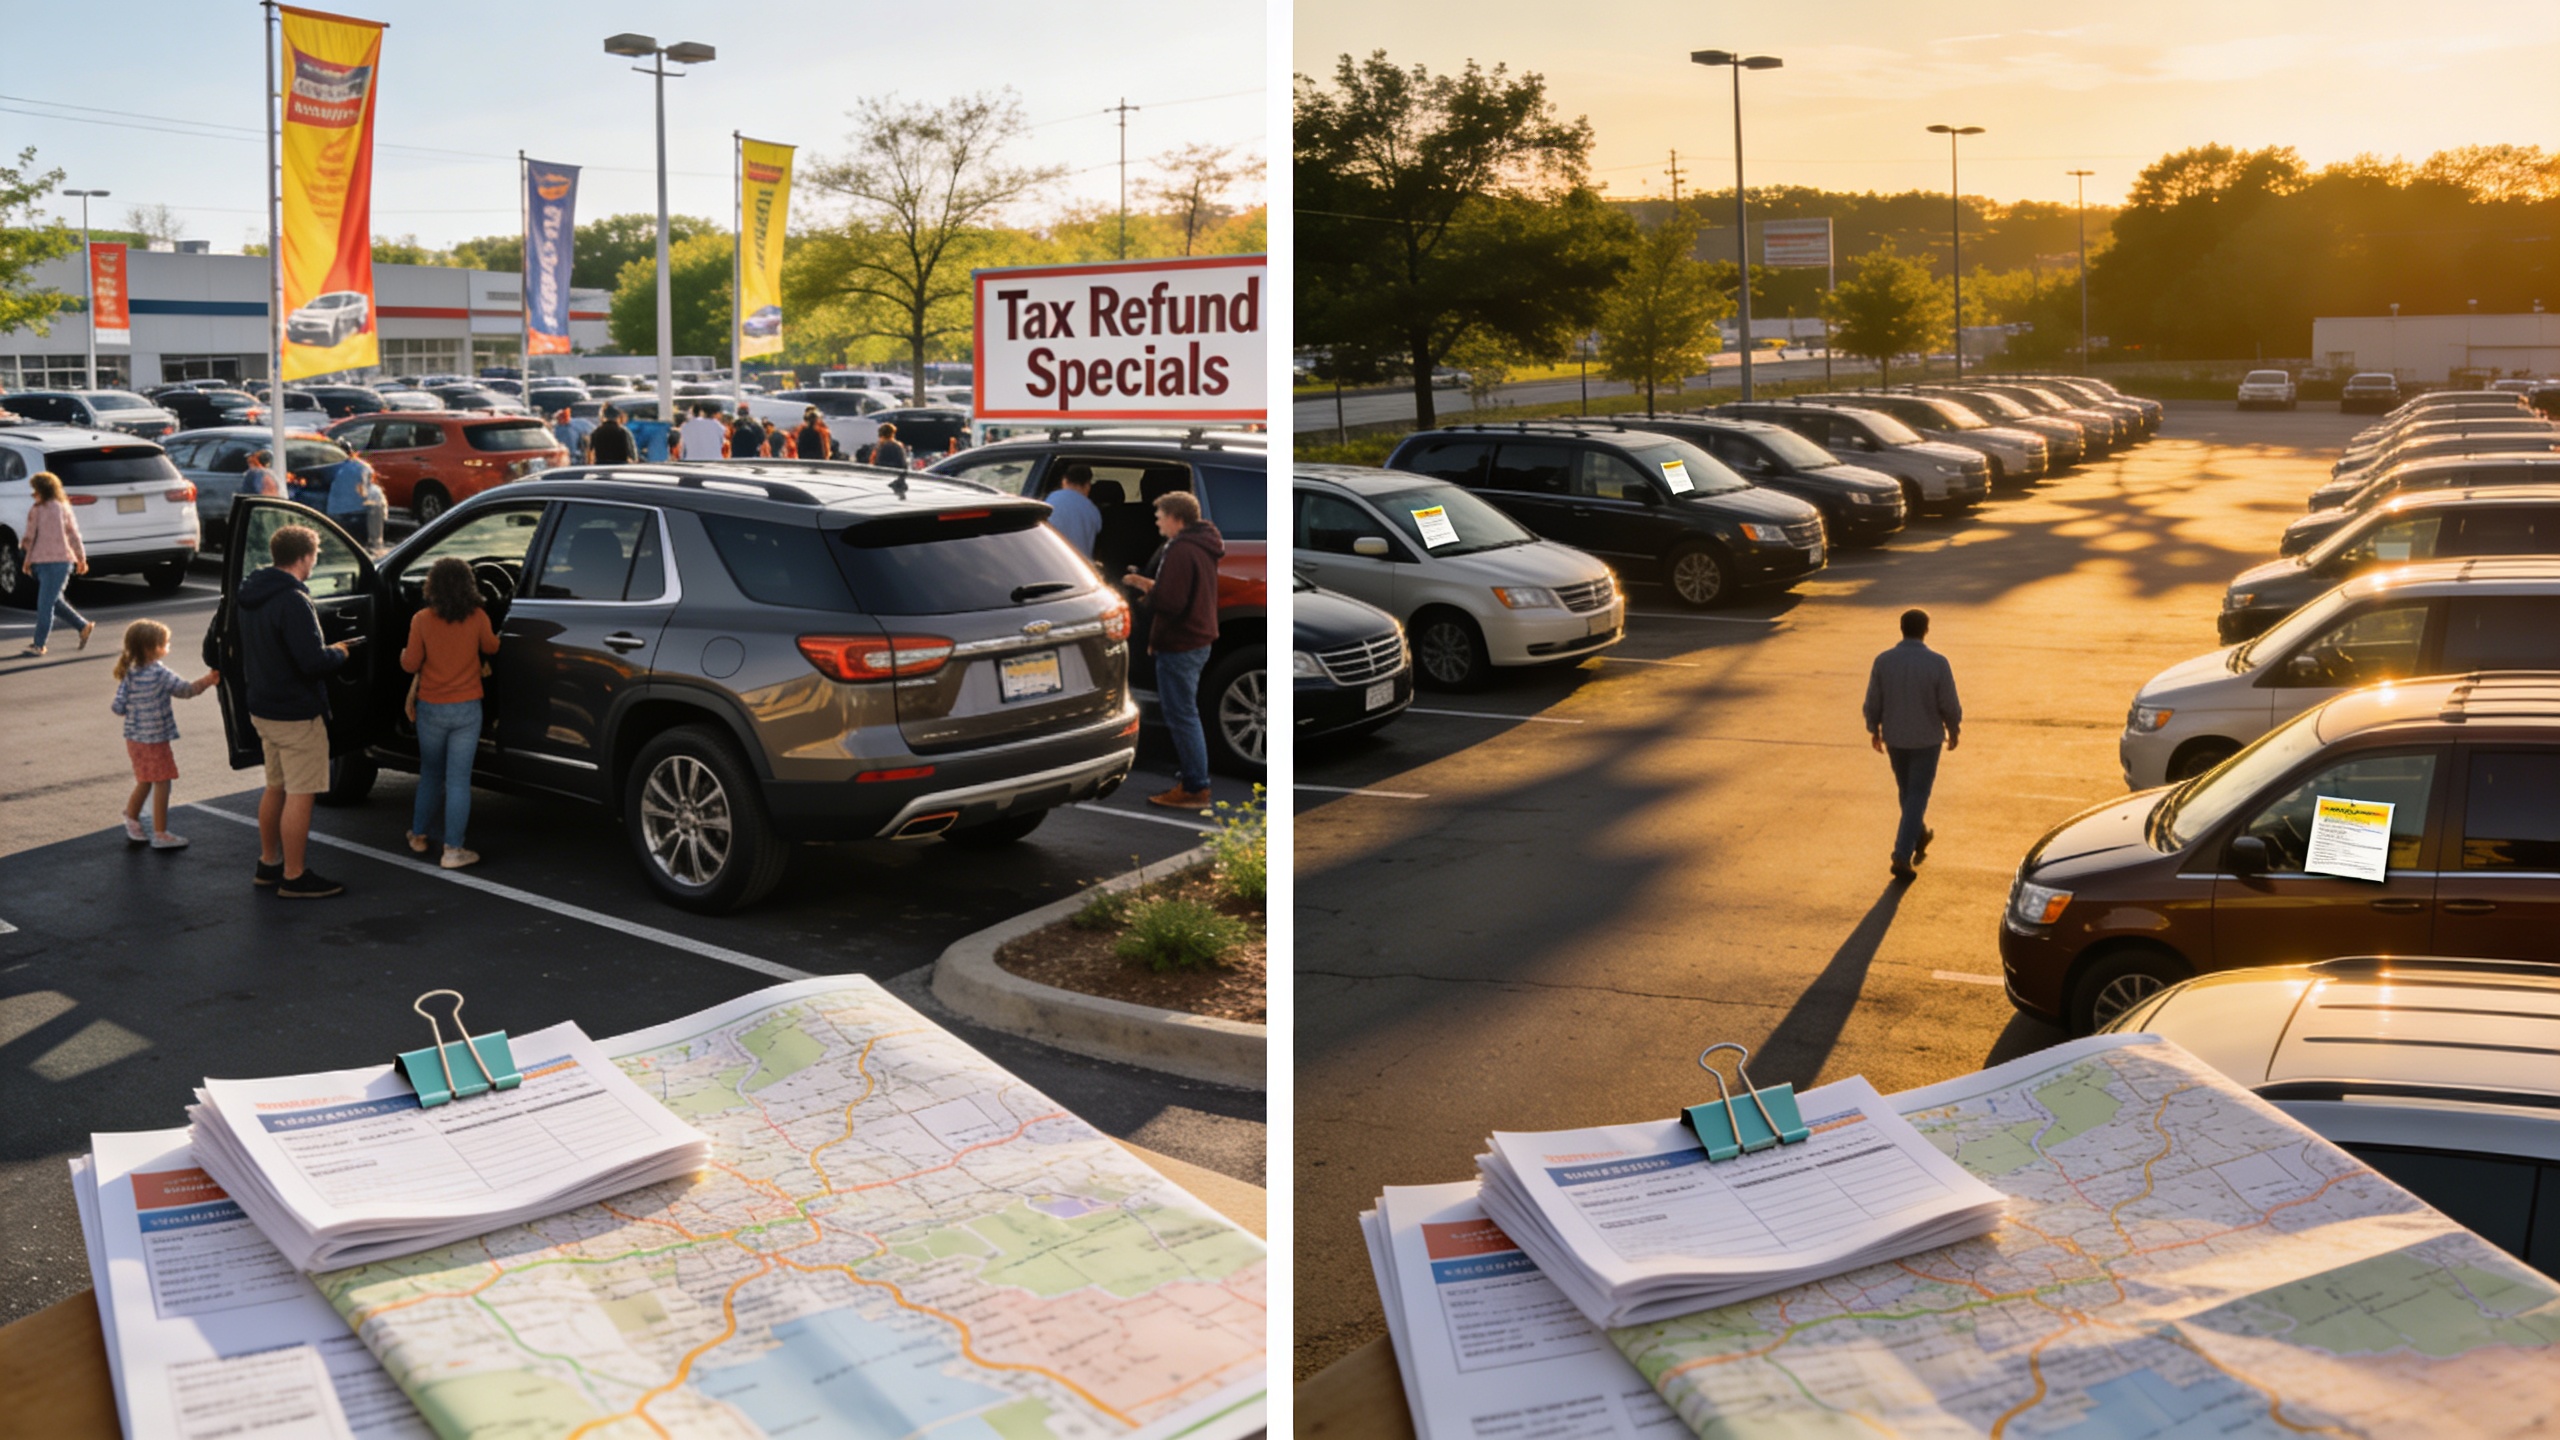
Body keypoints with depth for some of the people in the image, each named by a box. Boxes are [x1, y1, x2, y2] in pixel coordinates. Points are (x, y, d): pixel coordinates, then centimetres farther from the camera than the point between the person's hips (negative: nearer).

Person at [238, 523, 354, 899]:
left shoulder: (251, 596, 8)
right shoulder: (293, 601, -22)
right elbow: (314, 663, -26)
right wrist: (339, 653, -7)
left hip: (263, 709, 10)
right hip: (296, 714, -10)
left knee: (276, 787, 20)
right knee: (300, 794, -2)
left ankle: (268, 864, 31)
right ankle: (294, 878, 4)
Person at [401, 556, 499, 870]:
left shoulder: (422, 620, -9)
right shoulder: (478, 618, -7)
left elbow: (410, 664, -4)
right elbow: (491, 648, 11)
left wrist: (404, 654, 18)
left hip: (431, 709, 1)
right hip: (467, 709, -1)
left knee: (430, 774, 20)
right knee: (458, 779, 0)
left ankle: (419, 836, 31)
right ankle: (452, 850, 0)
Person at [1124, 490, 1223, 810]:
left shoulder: (1181, 550, -21)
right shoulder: (1202, 546, 12)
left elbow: (1170, 603, -25)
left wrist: (1145, 587, -10)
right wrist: (1153, 586, 10)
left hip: (1179, 646, -10)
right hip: (1197, 640, 10)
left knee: (1181, 717, -5)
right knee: (1185, 715, 20)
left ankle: (1195, 789, -2)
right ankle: (1190, 776, 27)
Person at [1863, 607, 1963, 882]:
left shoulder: (1883, 661, -11)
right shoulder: (1937, 663, -17)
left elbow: (1873, 702, -3)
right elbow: (1949, 705, -11)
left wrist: (1874, 730, 13)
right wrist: (1953, 731, 7)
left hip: (1894, 738, 3)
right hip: (1926, 738, -3)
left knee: (1908, 791, 23)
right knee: (1917, 796, 3)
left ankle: (1920, 835, 43)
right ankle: (1902, 856, -6)